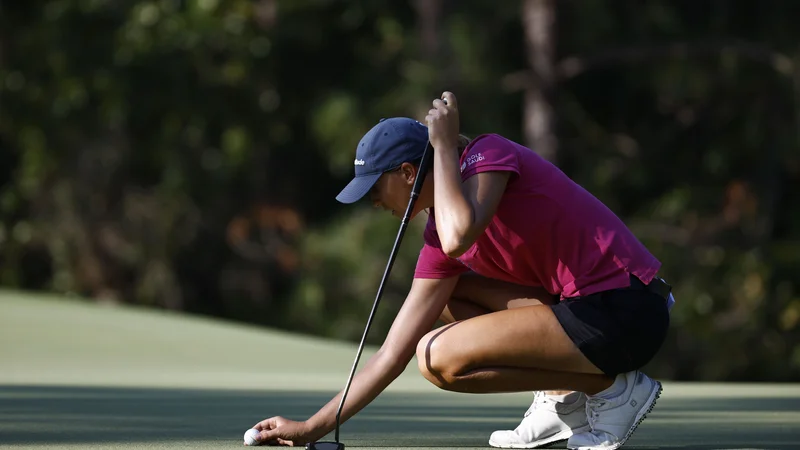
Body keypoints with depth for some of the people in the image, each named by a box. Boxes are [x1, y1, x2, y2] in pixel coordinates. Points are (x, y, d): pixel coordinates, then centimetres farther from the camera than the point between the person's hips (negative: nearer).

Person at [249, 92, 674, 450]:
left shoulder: (488, 154, -8)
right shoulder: (439, 232, 13)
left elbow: (457, 238, -31)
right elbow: (392, 353, 15)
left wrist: (445, 144, -15)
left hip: (624, 312, -9)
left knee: (440, 357, -14)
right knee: (447, 294, 19)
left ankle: (614, 388, -6)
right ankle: (561, 398, 9)